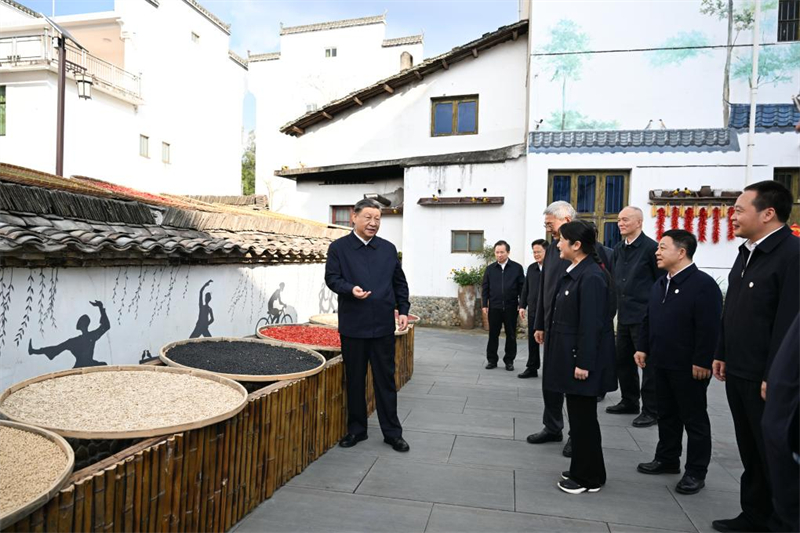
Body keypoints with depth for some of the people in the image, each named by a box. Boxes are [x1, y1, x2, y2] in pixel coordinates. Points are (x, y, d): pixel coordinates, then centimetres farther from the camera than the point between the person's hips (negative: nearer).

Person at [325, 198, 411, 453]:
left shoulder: (388, 249, 9)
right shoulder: (338, 247, 1)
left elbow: (400, 282, 13)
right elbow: (331, 278, -4)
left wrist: (403, 310, 5)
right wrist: (351, 289, -22)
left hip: (383, 325, 2)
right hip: (353, 326, -1)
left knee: (386, 379, 7)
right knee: (355, 380, 10)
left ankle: (392, 432, 19)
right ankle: (356, 429, 25)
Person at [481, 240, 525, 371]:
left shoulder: (517, 268, 1)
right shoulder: (490, 269, 6)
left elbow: (522, 287, 1)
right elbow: (485, 288, 7)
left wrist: (521, 305, -4)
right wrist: (484, 304, 1)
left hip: (511, 307, -1)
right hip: (494, 307, 1)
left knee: (511, 335, 7)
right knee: (493, 334, 6)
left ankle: (509, 360, 19)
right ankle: (492, 360, 17)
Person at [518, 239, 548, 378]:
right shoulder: (531, 268, 11)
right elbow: (525, 288, 15)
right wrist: (522, 306, 11)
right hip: (533, 310, 6)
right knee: (532, 341, 11)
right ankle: (532, 368, 21)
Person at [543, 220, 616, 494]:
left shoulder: (591, 277, -19)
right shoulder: (574, 272, 9)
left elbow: (591, 324, -22)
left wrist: (584, 364, -21)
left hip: (582, 357, -9)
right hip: (571, 355, 9)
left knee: (583, 417, 4)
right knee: (578, 414, 18)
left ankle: (589, 478, 19)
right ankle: (581, 470, 33)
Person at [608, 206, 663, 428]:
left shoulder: (651, 247, -10)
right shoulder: (618, 248, 11)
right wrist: (618, 306, 11)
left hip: (645, 316, -7)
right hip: (624, 315, 7)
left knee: (648, 363, 2)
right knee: (623, 360, 15)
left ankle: (651, 410, 13)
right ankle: (629, 402, 30)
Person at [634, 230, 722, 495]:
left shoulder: (703, 284, -15)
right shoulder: (659, 284, 11)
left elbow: (709, 328, -19)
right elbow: (648, 320, 15)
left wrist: (702, 362, -21)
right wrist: (642, 348, 10)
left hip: (689, 367, -8)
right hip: (662, 363, 8)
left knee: (694, 419, 6)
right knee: (666, 414, 18)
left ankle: (696, 472, 18)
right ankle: (667, 459, 32)